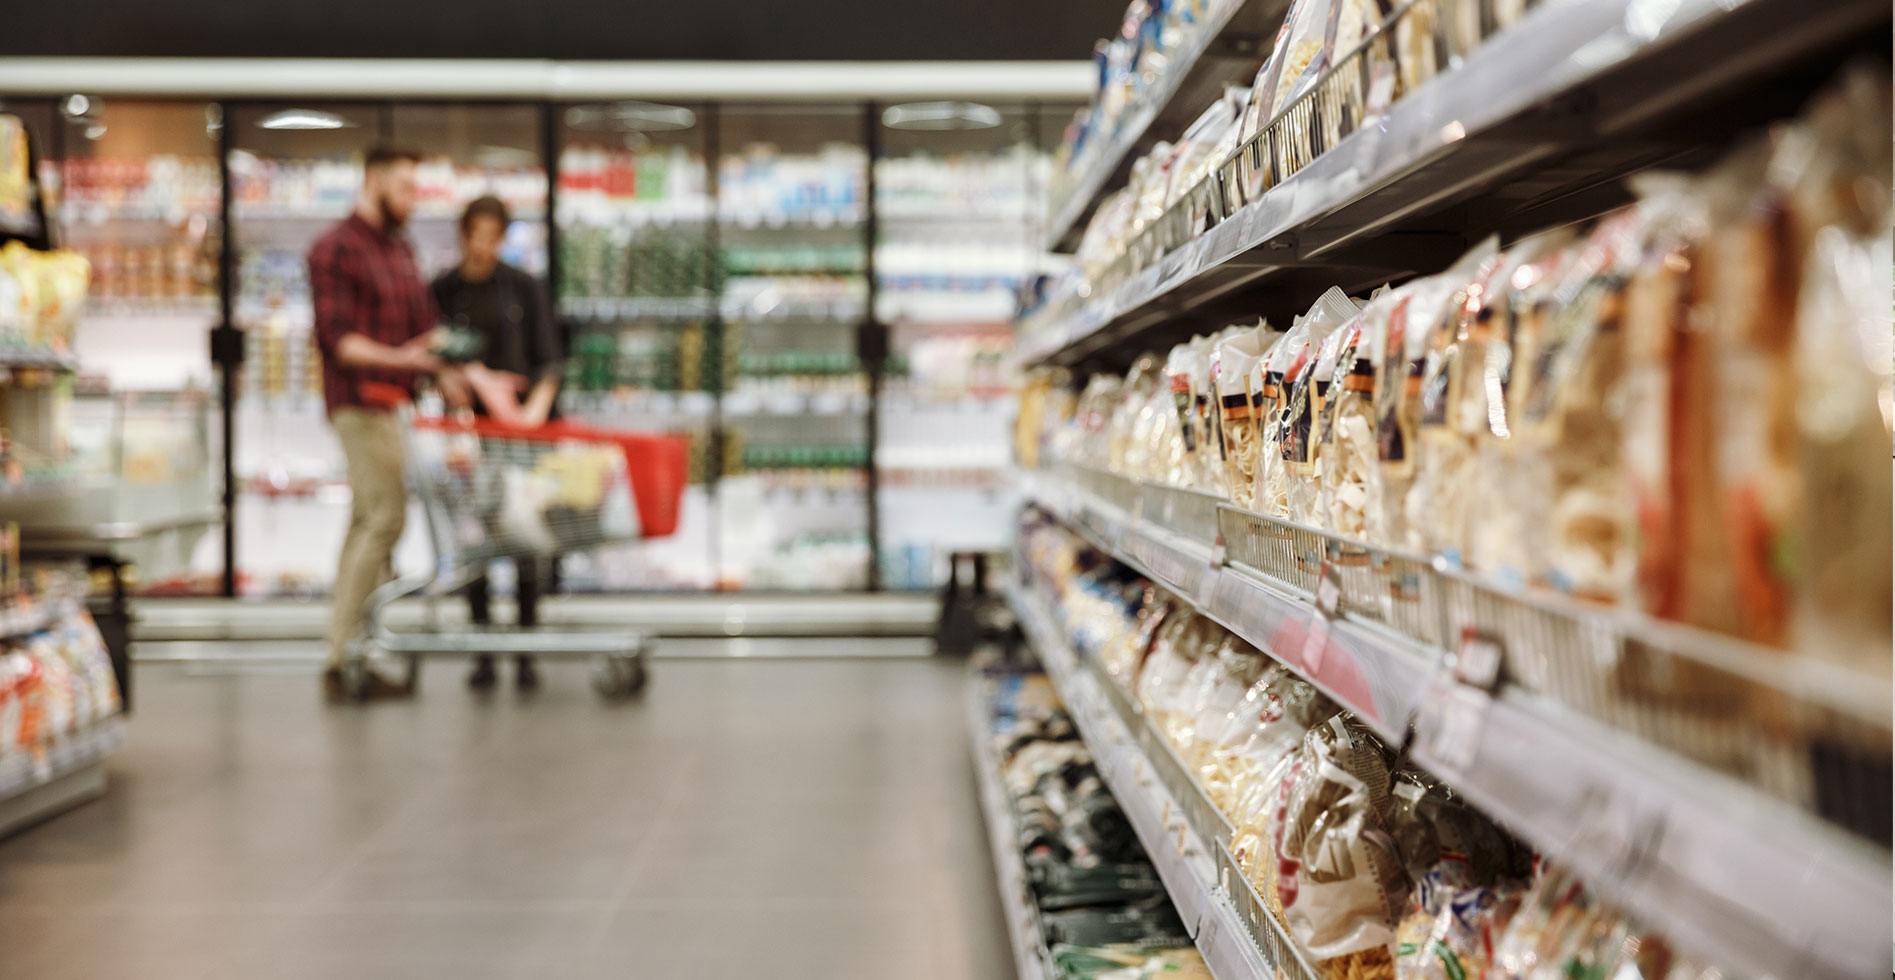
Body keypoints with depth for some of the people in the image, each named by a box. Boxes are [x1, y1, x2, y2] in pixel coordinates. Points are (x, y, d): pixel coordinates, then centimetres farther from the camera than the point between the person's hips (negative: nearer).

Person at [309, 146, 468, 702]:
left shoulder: (400, 249, 20)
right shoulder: (334, 249, -6)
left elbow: (421, 325, 22)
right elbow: (335, 337, -13)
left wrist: (444, 374, 6)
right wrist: (395, 358, -24)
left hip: (396, 403, 9)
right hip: (360, 403, -9)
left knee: (368, 522, 10)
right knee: (384, 516, -14)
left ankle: (346, 658, 15)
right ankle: (346, 660, -10)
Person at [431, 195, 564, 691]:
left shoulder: (522, 286, 4)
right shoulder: (441, 291, 5)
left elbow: (548, 358, 2)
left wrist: (538, 404, -14)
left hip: (519, 426, -1)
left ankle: (526, 655, 4)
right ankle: (483, 655, 8)